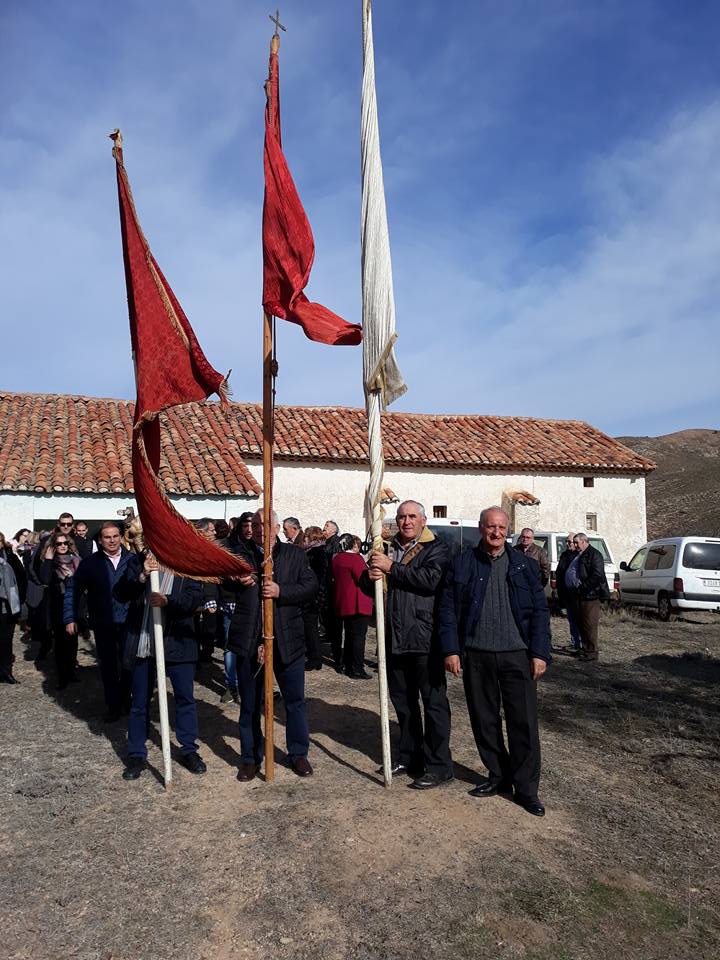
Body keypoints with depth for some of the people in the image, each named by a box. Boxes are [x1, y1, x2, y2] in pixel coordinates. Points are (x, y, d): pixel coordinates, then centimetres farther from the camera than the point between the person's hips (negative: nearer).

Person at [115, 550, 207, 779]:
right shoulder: (138, 561, 3)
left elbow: (195, 598, -11)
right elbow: (120, 593, -4)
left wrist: (167, 600, -28)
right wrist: (142, 576, -21)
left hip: (177, 642, -1)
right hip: (142, 644, 1)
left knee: (185, 698, 9)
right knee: (139, 702, 11)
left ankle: (189, 750, 25)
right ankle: (136, 754, 26)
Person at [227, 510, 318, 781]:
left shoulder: (294, 555, 3)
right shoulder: (240, 555, 4)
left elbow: (311, 586, -5)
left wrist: (281, 591, -20)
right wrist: (236, 580, -29)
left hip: (287, 640, 0)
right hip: (249, 641, 0)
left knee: (295, 700, 11)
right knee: (249, 704, 12)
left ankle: (298, 754, 28)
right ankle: (250, 758, 28)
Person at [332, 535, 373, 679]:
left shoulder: (336, 558, 10)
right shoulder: (355, 558, -15)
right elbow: (364, 579, -19)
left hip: (342, 604, 8)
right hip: (357, 604, -8)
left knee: (349, 635, 17)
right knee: (359, 636, -4)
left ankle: (348, 665, 22)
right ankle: (357, 670, -3)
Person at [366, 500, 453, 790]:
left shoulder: (436, 548, -4)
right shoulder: (388, 549, 14)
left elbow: (430, 579, -22)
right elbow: (368, 586, 16)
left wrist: (391, 568, -17)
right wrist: (370, 576, -9)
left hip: (425, 638, -6)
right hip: (395, 638, 7)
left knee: (434, 701, 2)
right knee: (402, 699, 17)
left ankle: (438, 766, 12)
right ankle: (409, 757, 32)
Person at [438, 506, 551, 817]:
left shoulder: (523, 565, 5)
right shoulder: (462, 563, 3)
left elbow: (539, 611, 3)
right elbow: (448, 608, 2)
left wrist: (540, 652, -4)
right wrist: (451, 650, -5)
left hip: (517, 654, 0)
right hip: (476, 655, 1)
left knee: (524, 722, 2)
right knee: (484, 720, 11)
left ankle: (526, 788, 16)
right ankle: (499, 777, 28)